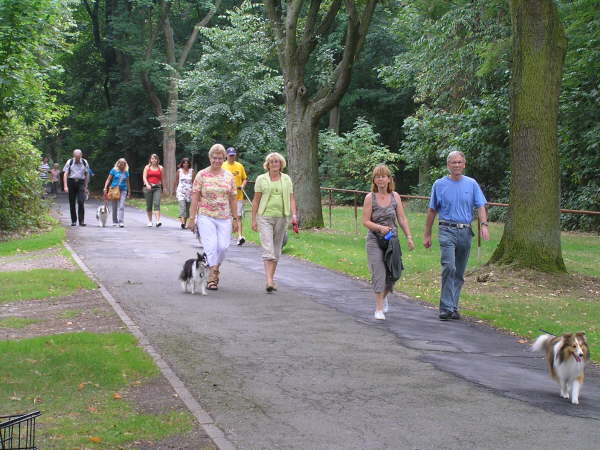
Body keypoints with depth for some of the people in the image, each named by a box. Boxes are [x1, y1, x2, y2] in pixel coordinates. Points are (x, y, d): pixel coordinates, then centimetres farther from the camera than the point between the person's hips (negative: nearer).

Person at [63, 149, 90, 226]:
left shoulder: (84, 163, 6)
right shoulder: (69, 162, 1)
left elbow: (87, 174, 15)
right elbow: (65, 174, -1)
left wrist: (86, 186, 12)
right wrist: (65, 186, -11)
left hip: (80, 183, 0)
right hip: (71, 182, 0)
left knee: (81, 202, -13)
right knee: (72, 203, 3)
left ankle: (81, 221, -11)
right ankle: (73, 221, 14)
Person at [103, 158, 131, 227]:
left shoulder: (126, 172, 9)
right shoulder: (114, 170, 2)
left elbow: (127, 182, 18)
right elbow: (108, 179, 3)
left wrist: (129, 192, 20)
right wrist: (105, 188, -8)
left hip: (123, 190, 1)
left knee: (121, 206, -11)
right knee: (114, 207, 5)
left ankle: (121, 222, -14)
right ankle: (115, 221, 17)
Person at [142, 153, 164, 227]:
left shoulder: (160, 168, 8)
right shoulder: (147, 167, 5)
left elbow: (162, 179, 16)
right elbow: (144, 177, -4)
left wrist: (162, 187, 18)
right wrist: (147, 184, -21)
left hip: (157, 188, 0)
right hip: (148, 187, 0)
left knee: (157, 204, -16)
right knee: (149, 205, 5)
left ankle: (158, 221, -26)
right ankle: (150, 221, 18)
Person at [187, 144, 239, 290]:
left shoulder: (229, 176, 9)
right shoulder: (201, 175, 0)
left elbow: (232, 199, 11)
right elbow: (195, 198, -1)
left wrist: (235, 219, 9)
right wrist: (192, 218, -5)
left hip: (224, 218, 3)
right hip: (206, 217, -3)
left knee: (223, 246, -3)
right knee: (211, 245, -11)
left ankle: (215, 269, 23)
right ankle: (211, 278, -6)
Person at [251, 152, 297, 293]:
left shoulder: (286, 179, 9)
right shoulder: (261, 179, 3)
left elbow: (291, 199, 7)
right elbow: (256, 200, 4)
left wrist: (294, 215, -7)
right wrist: (253, 220, 1)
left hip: (281, 218, 3)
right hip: (265, 217, -3)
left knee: (276, 250, 9)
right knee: (268, 249, -13)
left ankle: (271, 278, 21)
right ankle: (269, 281, -20)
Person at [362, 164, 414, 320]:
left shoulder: (395, 196, 4)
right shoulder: (370, 198, -5)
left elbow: (402, 219, 6)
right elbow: (365, 221, -7)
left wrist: (409, 237, 0)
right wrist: (380, 227, -22)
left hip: (392, 240, 3)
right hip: (375, 240, -3)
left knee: (393, 274, 8)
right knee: (378, 274, -8)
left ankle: (384, 296, 39)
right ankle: (379, 309, -2)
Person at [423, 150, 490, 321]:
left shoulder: (471, 184, 9)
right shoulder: (439, 185, 5)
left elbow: (480, 206, 5)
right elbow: (432, 211, 10)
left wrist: (484, 225, -14)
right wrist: (427, 235, 10)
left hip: (465, 232, 3)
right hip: (447, 231, -3)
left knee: (459, 273, 8)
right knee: (449, 267, -19)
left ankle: (453, 307, 16)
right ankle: (446, 308, -20)